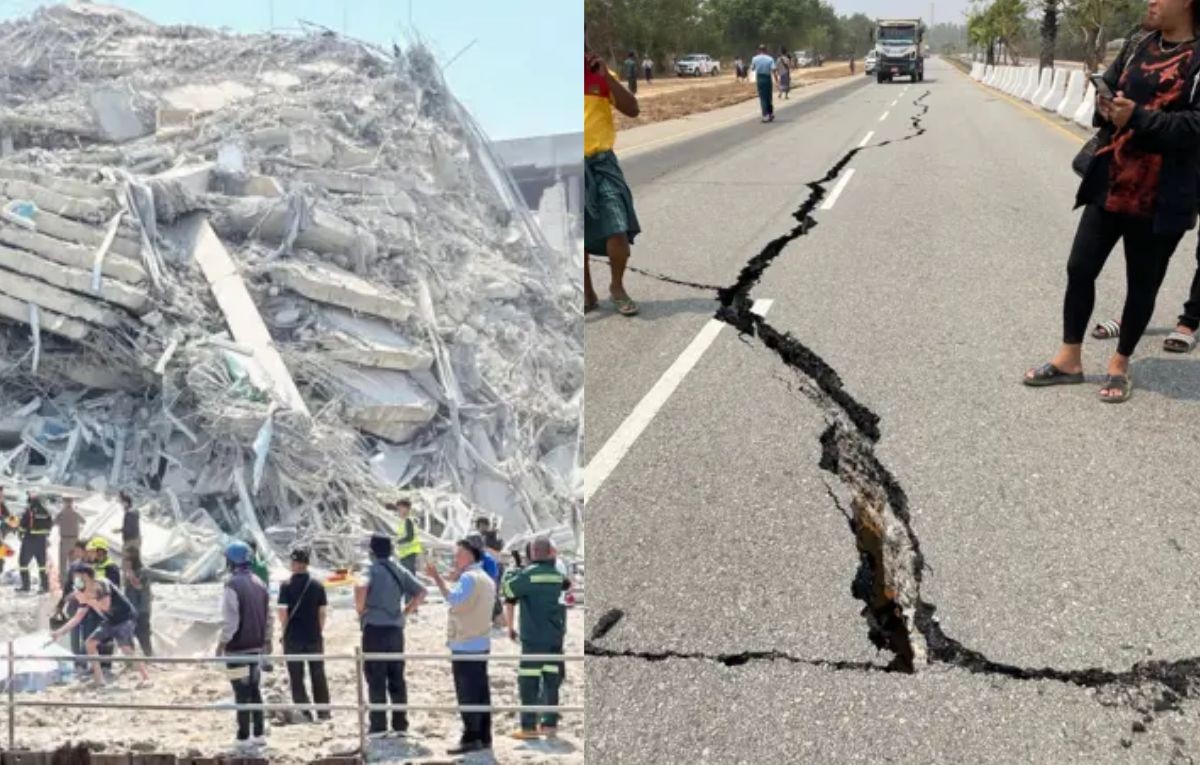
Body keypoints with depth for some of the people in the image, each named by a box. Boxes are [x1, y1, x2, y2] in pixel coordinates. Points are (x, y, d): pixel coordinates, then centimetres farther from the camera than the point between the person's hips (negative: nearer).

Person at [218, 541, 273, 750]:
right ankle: (259, 734, 18)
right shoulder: (259, 584, 8)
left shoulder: (232, 585, -15)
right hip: (257, 646, 7)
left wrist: (222, 644, -9)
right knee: (255, 691, 15)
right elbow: (268, 616, 12)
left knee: (242, 693, -2)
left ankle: (244, 737, 2)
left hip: (238, 648, -7)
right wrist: (267, 639, 20)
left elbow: (230, 620, -17)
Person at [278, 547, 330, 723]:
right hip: (314, 637, 2)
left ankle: (304, 713, 3)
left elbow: (283, 613, -10)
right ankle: (323, 711, 15)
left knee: (296, 677, 6)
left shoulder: (287, 586, -9)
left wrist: (285, 631, 5)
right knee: (318, 675, 12)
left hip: (293, 638, -2)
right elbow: (322, 613, 2)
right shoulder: (317, 586, -1)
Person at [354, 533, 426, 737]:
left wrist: (360, 609, -13)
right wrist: (406, 611, 10)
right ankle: (401, 725, 12)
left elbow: (360, 587, -29)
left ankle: (378, 727, 1)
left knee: (376, 681, 0)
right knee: (397, 679, 10)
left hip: (375, 629, -5)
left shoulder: (373, 570, -8)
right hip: (396, 629, 6)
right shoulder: (400, 571, 10)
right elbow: (421, 592, 7)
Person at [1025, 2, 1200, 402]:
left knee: (1143, 283, 9)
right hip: (1110, 186, 5)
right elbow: (1107, 90, 16)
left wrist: (1137, 118, -25)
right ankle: (1070, 358, 19)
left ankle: (1120, 364, 24)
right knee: (1080, 269, 6)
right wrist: (1106, 108, -7)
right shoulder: (1135, 48, 9)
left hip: (1159, 200, -5)